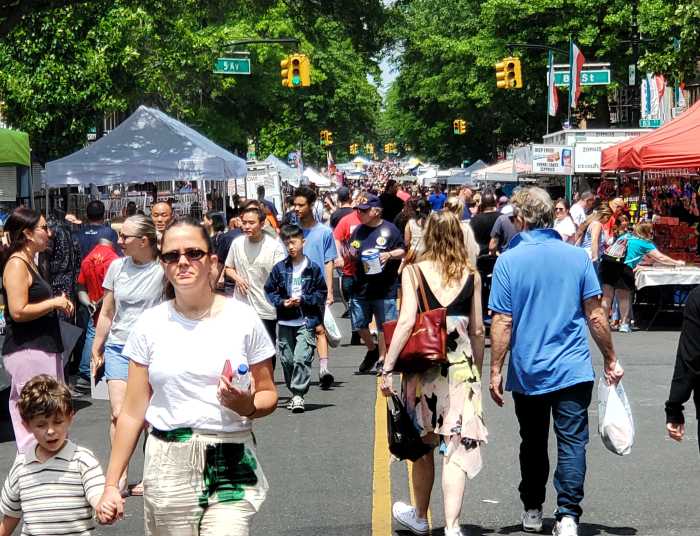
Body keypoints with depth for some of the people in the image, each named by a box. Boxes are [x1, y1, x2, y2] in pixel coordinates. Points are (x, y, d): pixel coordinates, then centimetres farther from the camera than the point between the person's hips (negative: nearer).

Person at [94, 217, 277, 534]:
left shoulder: (242, 318, 0)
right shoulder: (151, 325, 4)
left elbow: (268, 394, 7)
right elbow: (133, 413, 7)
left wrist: (249, 406, -16)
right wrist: (111, 484, 4)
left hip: (231, 464, -1)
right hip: (167, 464, 2)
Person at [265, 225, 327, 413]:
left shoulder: (313, 268, -1)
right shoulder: (279, 268, 4)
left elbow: (321, 293, 3)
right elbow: (270, 290, 9)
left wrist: (303, 300, -9)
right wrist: (282, 302, -7)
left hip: (306, 321, -3)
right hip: (285, 321, 3)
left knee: (301, 358, -14)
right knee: (287, 359, 7)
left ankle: (298, 394, -10)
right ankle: (295, 393, 22)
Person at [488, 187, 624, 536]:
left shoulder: (509, 260, -7)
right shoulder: (577, 257, -2)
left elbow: (502, 322, -9)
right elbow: (595, 315, -1)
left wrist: (495, 371, -2)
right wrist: (610, 359, 10)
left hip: (527, 372, 0)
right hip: (573, 369, 0)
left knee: (533, 443, 15)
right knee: (572, 443, 0)